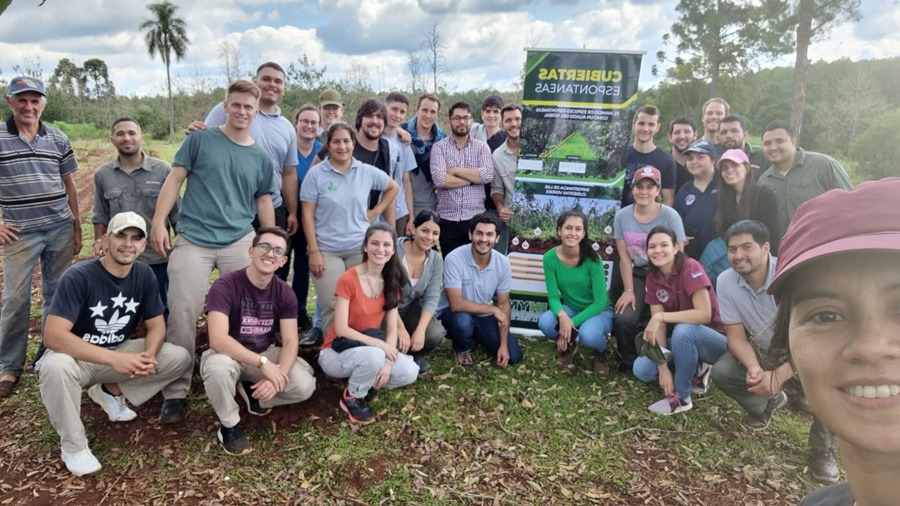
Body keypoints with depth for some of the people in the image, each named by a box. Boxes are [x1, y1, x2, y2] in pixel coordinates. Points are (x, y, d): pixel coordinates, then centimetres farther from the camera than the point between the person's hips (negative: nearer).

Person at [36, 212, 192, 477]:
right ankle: (73, 445, -14)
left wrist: (148, 356, -27)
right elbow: (53, 336, -32)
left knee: (182, 358, -14)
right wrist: (114, 359, -40)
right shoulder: (78, 276, -24)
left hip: (120, 354, 4)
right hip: (76, 356, -4)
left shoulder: (144, 274, -9)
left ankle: (111, 391, 7)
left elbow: (156, 324, -5)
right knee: (56, 367, -39)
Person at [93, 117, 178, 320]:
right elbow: (100, 216, 10)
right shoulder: (103, 174, 3)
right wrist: (98, 241, -4)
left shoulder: (163, 170, -4)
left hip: (158, 257, -1)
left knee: (159, 311, 12)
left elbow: (176, 214, -1)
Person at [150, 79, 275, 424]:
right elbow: (175, 179, 1)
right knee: (182, 315, -3)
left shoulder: (261, 158, 12)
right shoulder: (200, 140, 3)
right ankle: (176, 392, 8)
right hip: (193, 241, -2)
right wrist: (158, 222, -9)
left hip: (240, 243, 3)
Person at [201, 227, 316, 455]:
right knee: (218, 367, -40)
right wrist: (263, 363, -37)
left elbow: (290, 342, -12)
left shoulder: (284, 293, -8)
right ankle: (229, 425, -9)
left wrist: (277, 377, -31)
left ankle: (251, 392, 10)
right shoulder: (225, 285, -23)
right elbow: (218, 340, -33)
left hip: (265, 354, 4)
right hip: (229, 355, -3)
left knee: (305, 386, -21)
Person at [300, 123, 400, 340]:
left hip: (360, 249, 2)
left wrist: (376, 211, 7)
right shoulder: (316, 174, -4)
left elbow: (393, 188, 20)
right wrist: (314, 251, -10)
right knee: (332, 307, -5)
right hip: (327, 251, -2)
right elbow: (308, 216, -5)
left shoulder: (367, 172, 3)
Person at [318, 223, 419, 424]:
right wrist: (380, 344, -28)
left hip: (372, 350, 5)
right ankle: (351, 398, -6)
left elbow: (392, 328, -3)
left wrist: (388, 362, -19)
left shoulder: (391, 282, -1)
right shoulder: (348, 279, -19)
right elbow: (341, 329, -21)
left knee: (409, 372, -19)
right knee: (374, 356, -37)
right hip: (336, 352, -5)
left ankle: (367, 384, 8)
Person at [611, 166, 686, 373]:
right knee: (623, 318, -18)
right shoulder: (622, 216, -4)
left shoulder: (670, 216, -13)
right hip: (638, 276, 2)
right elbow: (624, 257, -2)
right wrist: (628, 290, -7)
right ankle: (629, 362, 7)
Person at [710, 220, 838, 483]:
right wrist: (753, 367, -33)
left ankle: (823, 450, -5)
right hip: (763, 352, 4)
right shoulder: (725, 281, -18)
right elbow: (737, 336, -12)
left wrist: (779, 376, -36)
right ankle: (767, 403, 14)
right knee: (721, 372, -21)